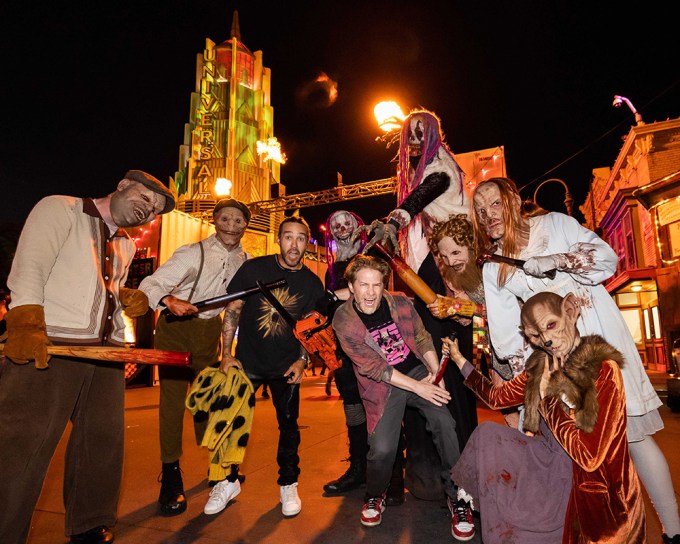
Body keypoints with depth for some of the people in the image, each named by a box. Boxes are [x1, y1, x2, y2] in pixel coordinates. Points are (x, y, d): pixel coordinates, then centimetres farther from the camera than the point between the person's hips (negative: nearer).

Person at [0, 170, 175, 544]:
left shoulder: (125, 246, 22)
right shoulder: (60, 208, 2)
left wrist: (129, 299, 5)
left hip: (106, 350, 7)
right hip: (50, 345, -7)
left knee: (103, 440, 10)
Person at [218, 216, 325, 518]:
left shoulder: (312, 283, -5)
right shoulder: (254, 268, -11)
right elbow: (232, 310, -5)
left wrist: (302, 360, -8)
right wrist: (226, 354, -9)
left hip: (287, 367, 1)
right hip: (247, 362, 0)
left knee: (289, 425, 9)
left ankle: (288, 485, 29)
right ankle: (229, 481, 30)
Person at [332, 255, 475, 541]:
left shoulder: (400, 302, -7)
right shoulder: (343, 321, -15)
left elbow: (422, 337, 4)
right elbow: (373, 366, -16)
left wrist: (435, 372, -10)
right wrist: (418, 387, -19)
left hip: (419, 370, 2)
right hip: (383, 385, -2)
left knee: (444, 421, -20)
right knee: (382, 448, -16)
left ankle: (457, 496, 1)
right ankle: (375, 496, 19)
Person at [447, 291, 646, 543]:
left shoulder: (604, 369, -20)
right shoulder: (542, 366, 0)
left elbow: (589, 456, -25)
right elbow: (497, 397, 7)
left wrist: (546, 397, -19)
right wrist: (459, 360, 8)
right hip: (555, 466, 6)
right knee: (488, 433, 0)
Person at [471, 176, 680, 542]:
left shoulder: (554, 223, 2)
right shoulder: (492, 268, 4)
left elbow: (607, 257, -4)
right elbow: (505, 332, 1)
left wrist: (557, 259, -18)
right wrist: (526, 372, -8)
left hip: (601, 336, -1)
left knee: (633, 432, 4)